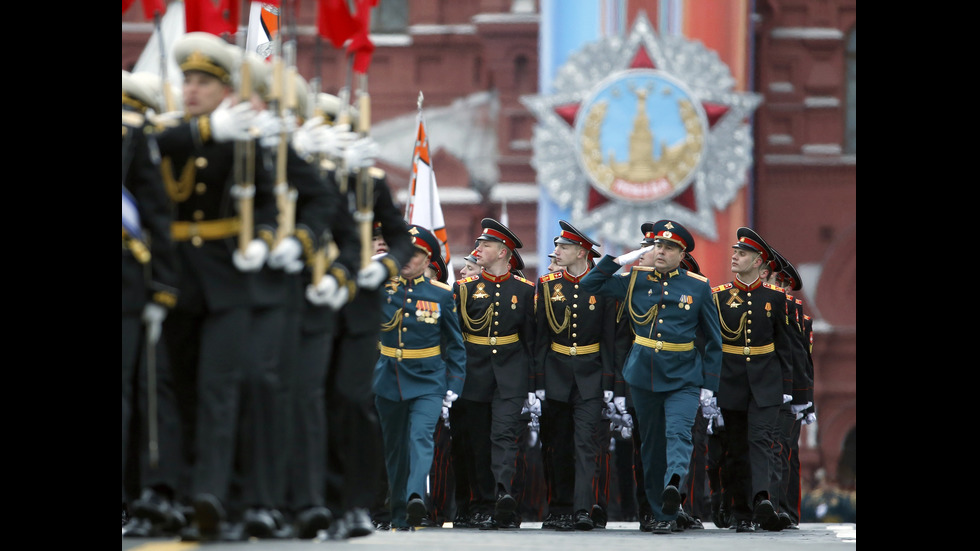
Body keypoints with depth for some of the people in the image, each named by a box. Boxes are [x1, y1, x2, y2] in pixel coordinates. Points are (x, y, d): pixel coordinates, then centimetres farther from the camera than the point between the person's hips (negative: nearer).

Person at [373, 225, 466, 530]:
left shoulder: (441, 294, 3)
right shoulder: (381, 287, 6)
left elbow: (455, 343, 8)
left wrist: (454, 384, 2)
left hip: (428, 379, -2)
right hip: (389, 377, 2)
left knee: (421, 436, -22)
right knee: (394, 445, 8)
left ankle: (416, 495, -37)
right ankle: (399, 512, 17)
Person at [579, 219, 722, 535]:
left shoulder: (698, 286, 2)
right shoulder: (635, 280, 6)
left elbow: (713, 339, 7)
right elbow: (589, 285, 7)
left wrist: (709, 384, 2)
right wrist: (620, 260, -2)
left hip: (683, 378, -3)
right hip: (643, 376, 3)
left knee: (678, 432, -25)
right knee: (651, 443, 7)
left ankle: (673, 483, -48)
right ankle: (662, 514, 15)